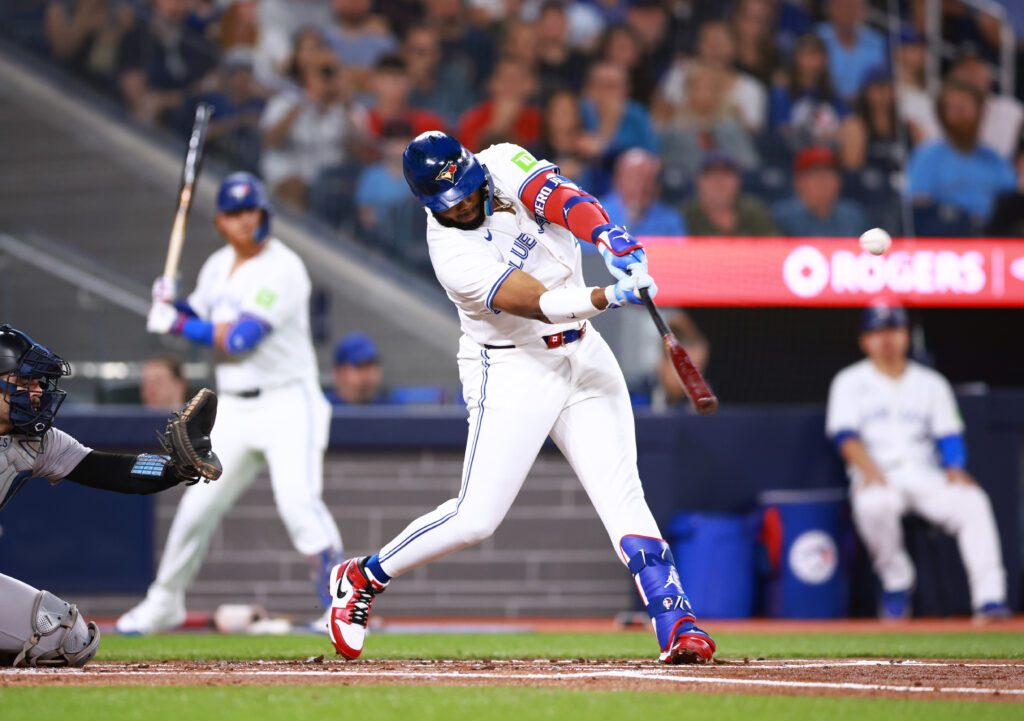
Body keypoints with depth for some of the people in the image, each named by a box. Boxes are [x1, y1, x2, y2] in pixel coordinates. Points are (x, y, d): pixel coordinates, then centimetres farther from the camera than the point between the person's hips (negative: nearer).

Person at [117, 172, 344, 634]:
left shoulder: (282, 269, -16)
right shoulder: (217, 267, 9)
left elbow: (238, 339, -23)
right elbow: (202, 322, 21)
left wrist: (176, 324, -16)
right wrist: (172, 304, -1)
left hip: (287, 401, -7)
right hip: (233, 409, 7)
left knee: (297, 499, -23)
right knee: (197, 506, 9)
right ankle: (164, 604, 25)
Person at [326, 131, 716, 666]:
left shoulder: (502, 165, -5)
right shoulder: (451, 253, -20)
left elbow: (563, 199, -22)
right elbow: (539, 303, -29)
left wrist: (615, 245, -40)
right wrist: (607, 296, -44)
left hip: (582, 355, 5)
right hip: (513, 370, -5)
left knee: (620, 491, -8)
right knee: (476, 517, -7)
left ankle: (675, 624, -15)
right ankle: (362, 579, 14)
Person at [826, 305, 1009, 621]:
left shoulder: (931, 383, 18)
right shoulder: (850, 382, 11)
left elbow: (949, 437, 10)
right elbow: (845, 434, -3)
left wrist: (955, 471, -12)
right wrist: (869, 469, -22)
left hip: (925, 476, 2)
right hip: (878, 477, -2)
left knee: (972, 501, -29)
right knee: (872, 504, -39)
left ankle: (989, 598, -36)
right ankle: (896, 582, -16)